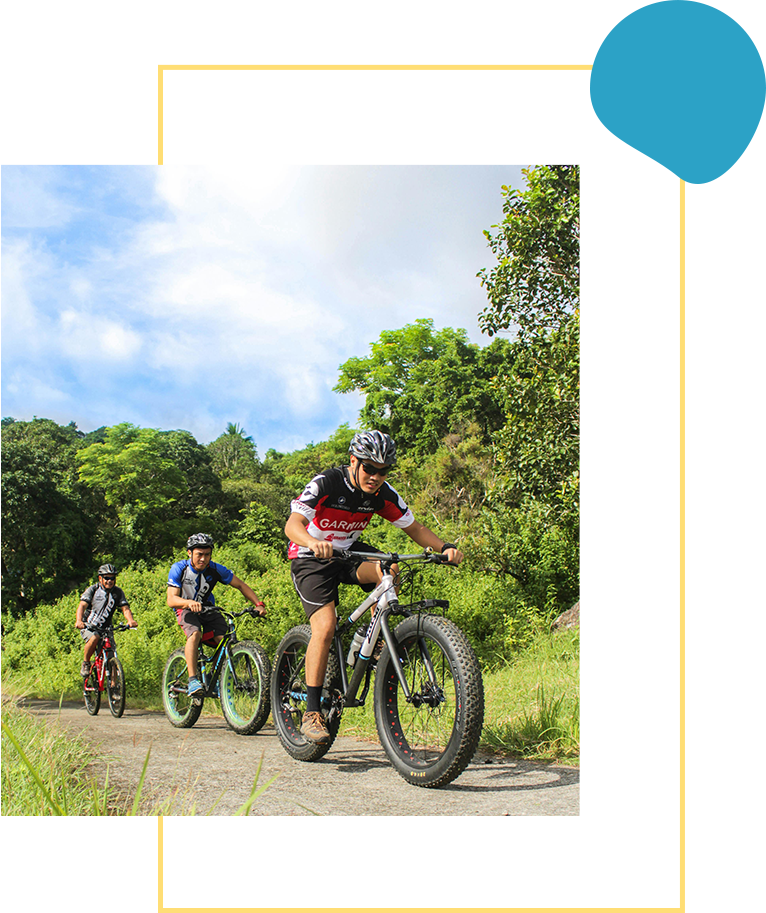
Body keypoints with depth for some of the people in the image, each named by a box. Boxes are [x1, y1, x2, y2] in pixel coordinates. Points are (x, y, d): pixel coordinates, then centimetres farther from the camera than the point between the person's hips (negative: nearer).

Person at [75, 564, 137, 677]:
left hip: (106, 628, 3)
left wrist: (131, 620, -35)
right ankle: (85, 663, -11)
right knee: (95, 638, -35)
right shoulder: (93, 589, -10)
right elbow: (82, 605, -22)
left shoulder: (118, 592, -3)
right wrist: (79, 620, -43)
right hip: (88, 626, -3)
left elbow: (125, 608, -12)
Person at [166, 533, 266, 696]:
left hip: (208, 608, 2)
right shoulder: (179, 569, -19)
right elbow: (171, 600, -25)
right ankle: (192, 680, -34)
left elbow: (240, 585, -6)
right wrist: (189, 602, -47)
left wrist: (258, 604, -19)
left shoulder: (216, 569, -15)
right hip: (186, 609, -2)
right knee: (195, 634, -34)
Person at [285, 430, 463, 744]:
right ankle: (311, 713, -16)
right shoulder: (326, 483, -24)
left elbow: (413, 527, -1)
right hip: (310, 558, -4)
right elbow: (293, 523, -35)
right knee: (325, 627, -23)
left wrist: (445, 547, -19)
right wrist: (313, 543, -57)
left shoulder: (383, 494, -10)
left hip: (349, 551, 4)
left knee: (388, 570, -28)